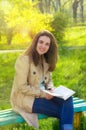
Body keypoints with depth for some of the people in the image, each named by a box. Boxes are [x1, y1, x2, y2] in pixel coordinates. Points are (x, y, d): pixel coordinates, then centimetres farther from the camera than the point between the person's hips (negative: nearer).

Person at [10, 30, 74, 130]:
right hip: (25, 98, -7)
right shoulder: (24, 59, -16)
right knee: (63, 111, -20)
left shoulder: (45, 60, 10)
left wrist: (50, 89, -6)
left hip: (42, 95, 7)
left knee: (68, 99, -21)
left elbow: (49, 80, 17)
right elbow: (22, 87, -19)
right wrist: (42, 94, -19)